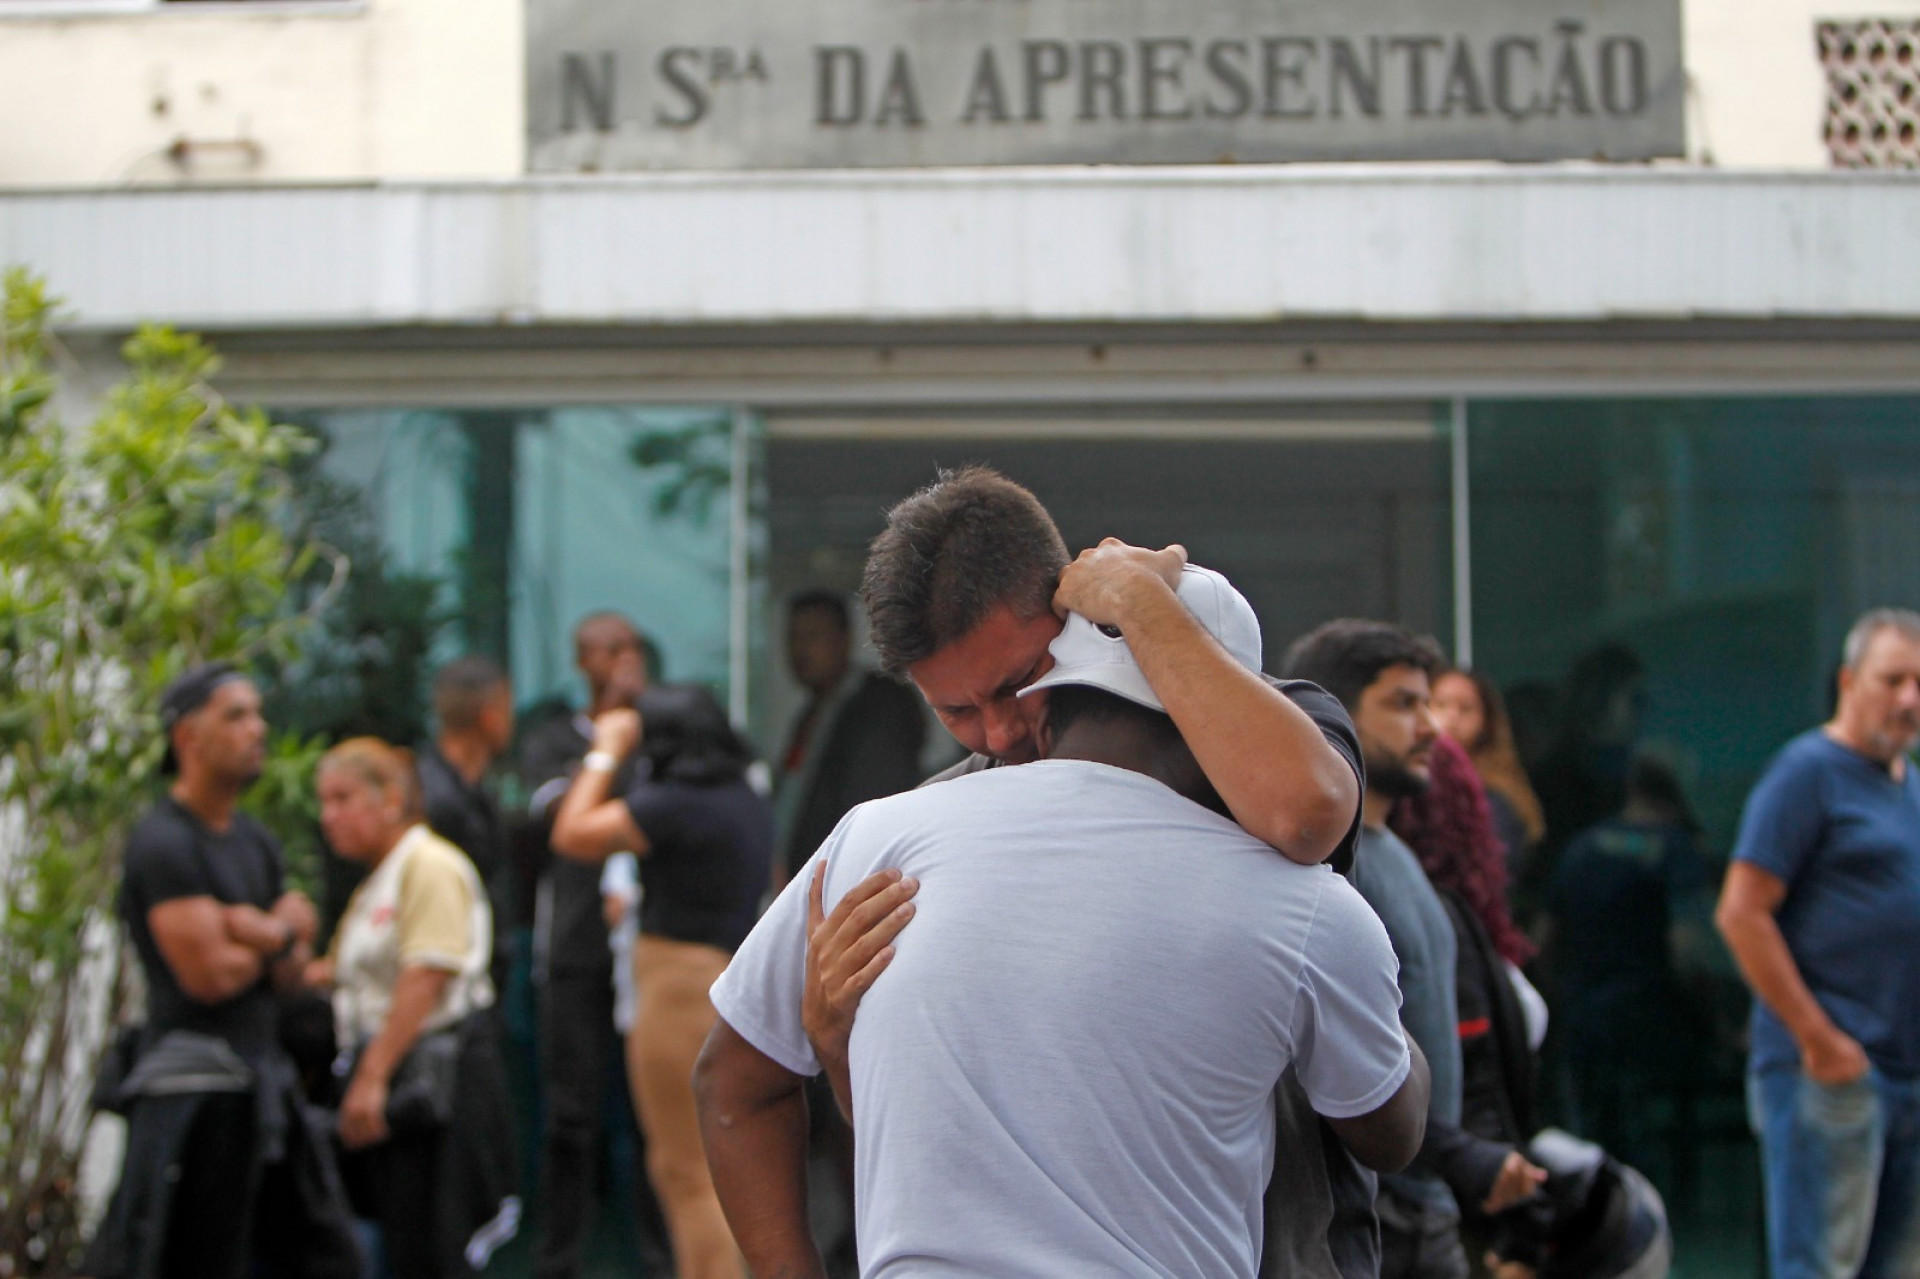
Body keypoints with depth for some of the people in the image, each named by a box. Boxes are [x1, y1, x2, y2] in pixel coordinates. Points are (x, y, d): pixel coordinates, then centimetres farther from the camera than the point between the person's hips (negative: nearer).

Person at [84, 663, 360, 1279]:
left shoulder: (255, 841, 16)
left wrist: (258, 931, -11)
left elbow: (291, 969, 12)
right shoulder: (163, 842, -12)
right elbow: (208, 975, -20)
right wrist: (277, 936, -1)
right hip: (193, 1081, -9)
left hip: (262, 1072, 9)